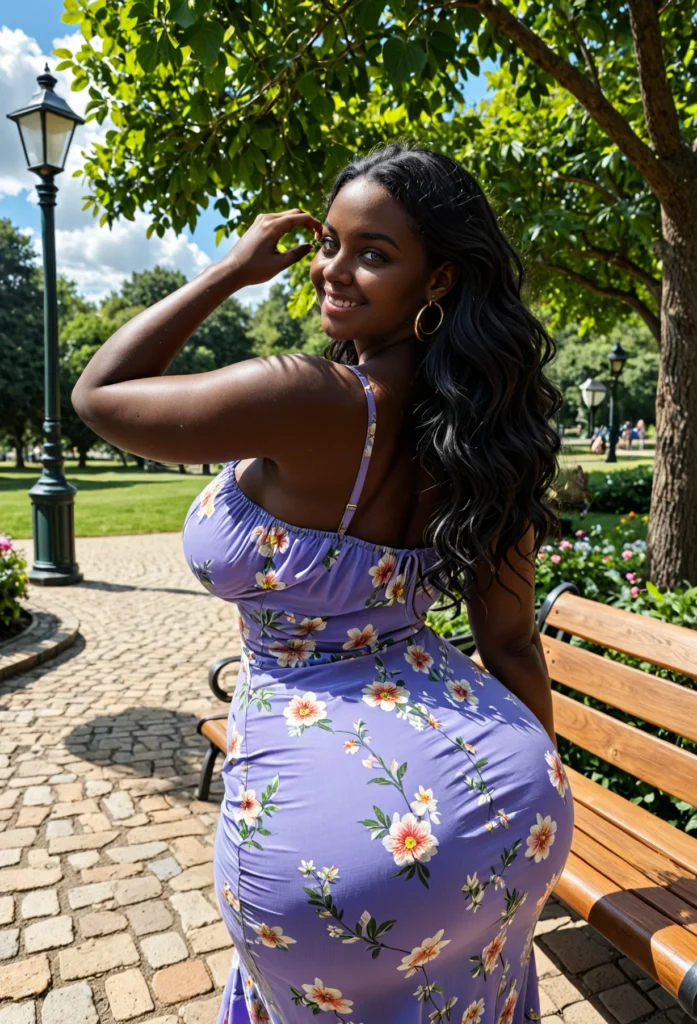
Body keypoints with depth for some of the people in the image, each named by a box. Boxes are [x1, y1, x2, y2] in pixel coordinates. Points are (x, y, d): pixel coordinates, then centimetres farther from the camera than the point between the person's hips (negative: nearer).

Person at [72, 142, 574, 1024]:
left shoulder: (311, 400, -24)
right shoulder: (479, 435, -3)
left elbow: (98, 395, -8)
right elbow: (510, 640, 3)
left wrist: (230, 271, -2)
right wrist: (544, 801, 14)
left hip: (331, 826, -6)